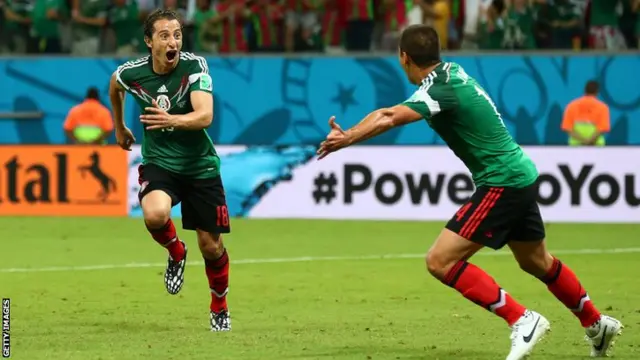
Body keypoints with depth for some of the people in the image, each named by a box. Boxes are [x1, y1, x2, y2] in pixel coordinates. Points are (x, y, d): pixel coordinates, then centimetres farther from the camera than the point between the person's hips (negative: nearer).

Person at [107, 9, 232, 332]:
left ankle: (219, 310, 31)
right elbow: (114, 85, 15)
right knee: (155, 214, -32)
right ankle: (176, 253, 3)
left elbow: (205, 115, -31)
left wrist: (172, 120, -50)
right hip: (159, 163, 1)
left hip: (200, 166, -1)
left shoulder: (195, 66, -19)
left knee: (211, 246, 3)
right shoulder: (131, 73, -11)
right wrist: (119, 128, 27)